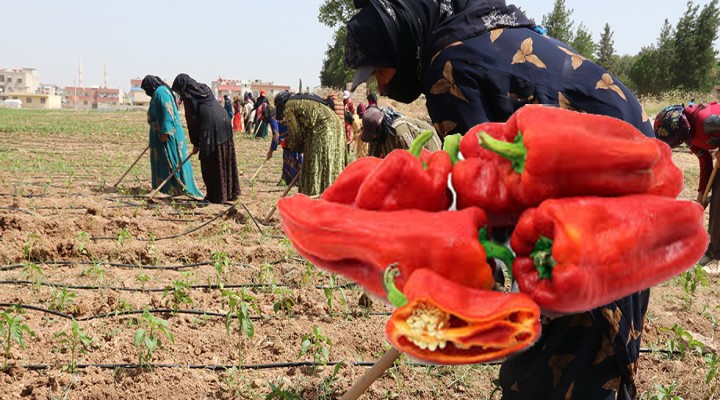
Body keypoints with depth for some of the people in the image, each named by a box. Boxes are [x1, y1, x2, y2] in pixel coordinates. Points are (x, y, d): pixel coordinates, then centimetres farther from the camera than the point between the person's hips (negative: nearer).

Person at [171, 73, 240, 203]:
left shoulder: (188, 97, -1)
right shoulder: (204, 88, 20)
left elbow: (192, 121, -2)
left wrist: (196, 143, 5)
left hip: (211, 129, -7)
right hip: (224, 121, 8)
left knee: (211, 163, 3)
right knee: (226, 160, 13)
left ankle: (216, 196, 7)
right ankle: (230, 192, 21)